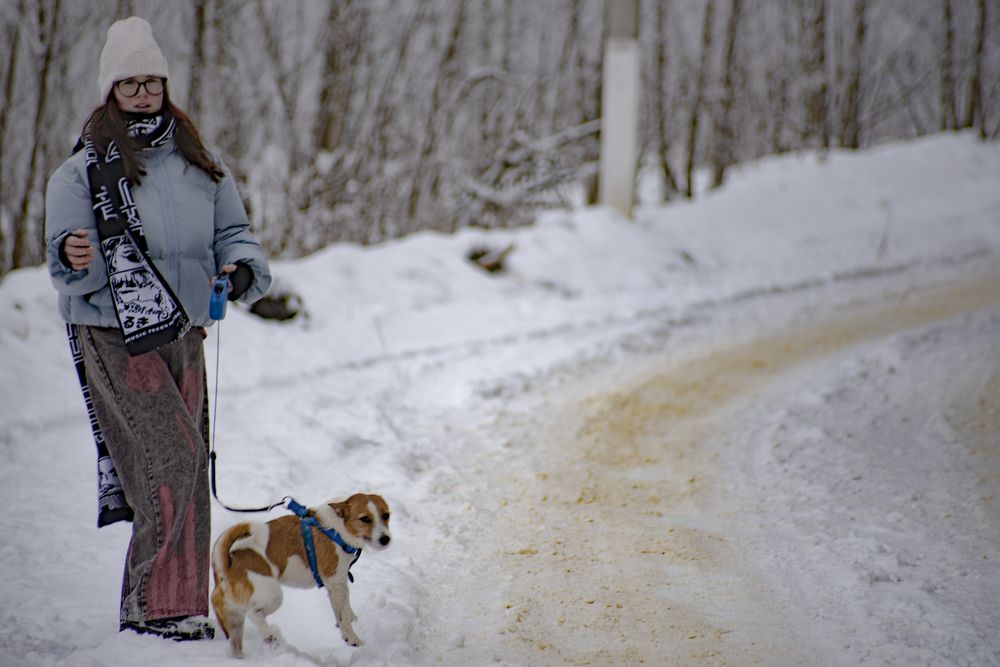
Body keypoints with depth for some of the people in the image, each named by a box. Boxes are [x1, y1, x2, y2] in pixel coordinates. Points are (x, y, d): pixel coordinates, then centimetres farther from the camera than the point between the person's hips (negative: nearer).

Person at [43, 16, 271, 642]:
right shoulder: (83, 170, -2)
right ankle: (149, 604, -9)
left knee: (189, 473, 5)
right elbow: (67, 271, -5)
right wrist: (74, 258, -29)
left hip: (184, 336, 5)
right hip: (113, 339, -5)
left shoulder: (200, 164, 10)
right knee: (170, 458, -16)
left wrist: (242, 268, -8)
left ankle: (183, 603, 14)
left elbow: (233, 232, 14)